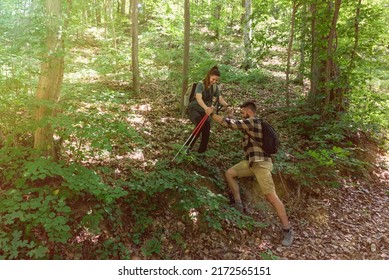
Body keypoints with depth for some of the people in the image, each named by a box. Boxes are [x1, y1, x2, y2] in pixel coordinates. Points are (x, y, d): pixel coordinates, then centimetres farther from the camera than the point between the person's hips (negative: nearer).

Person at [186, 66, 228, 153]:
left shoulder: (215, 87, -1)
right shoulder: (201, 84, -20)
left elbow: (220, 99, -8)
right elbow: (199, 98, -37)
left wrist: (227, 105, -30)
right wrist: (206, 108, -56)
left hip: (205, 111, 6)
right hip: (194, 109, -6)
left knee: (207, 130, -8)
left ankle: (201, 151, 8)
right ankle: (188, 145, -18)